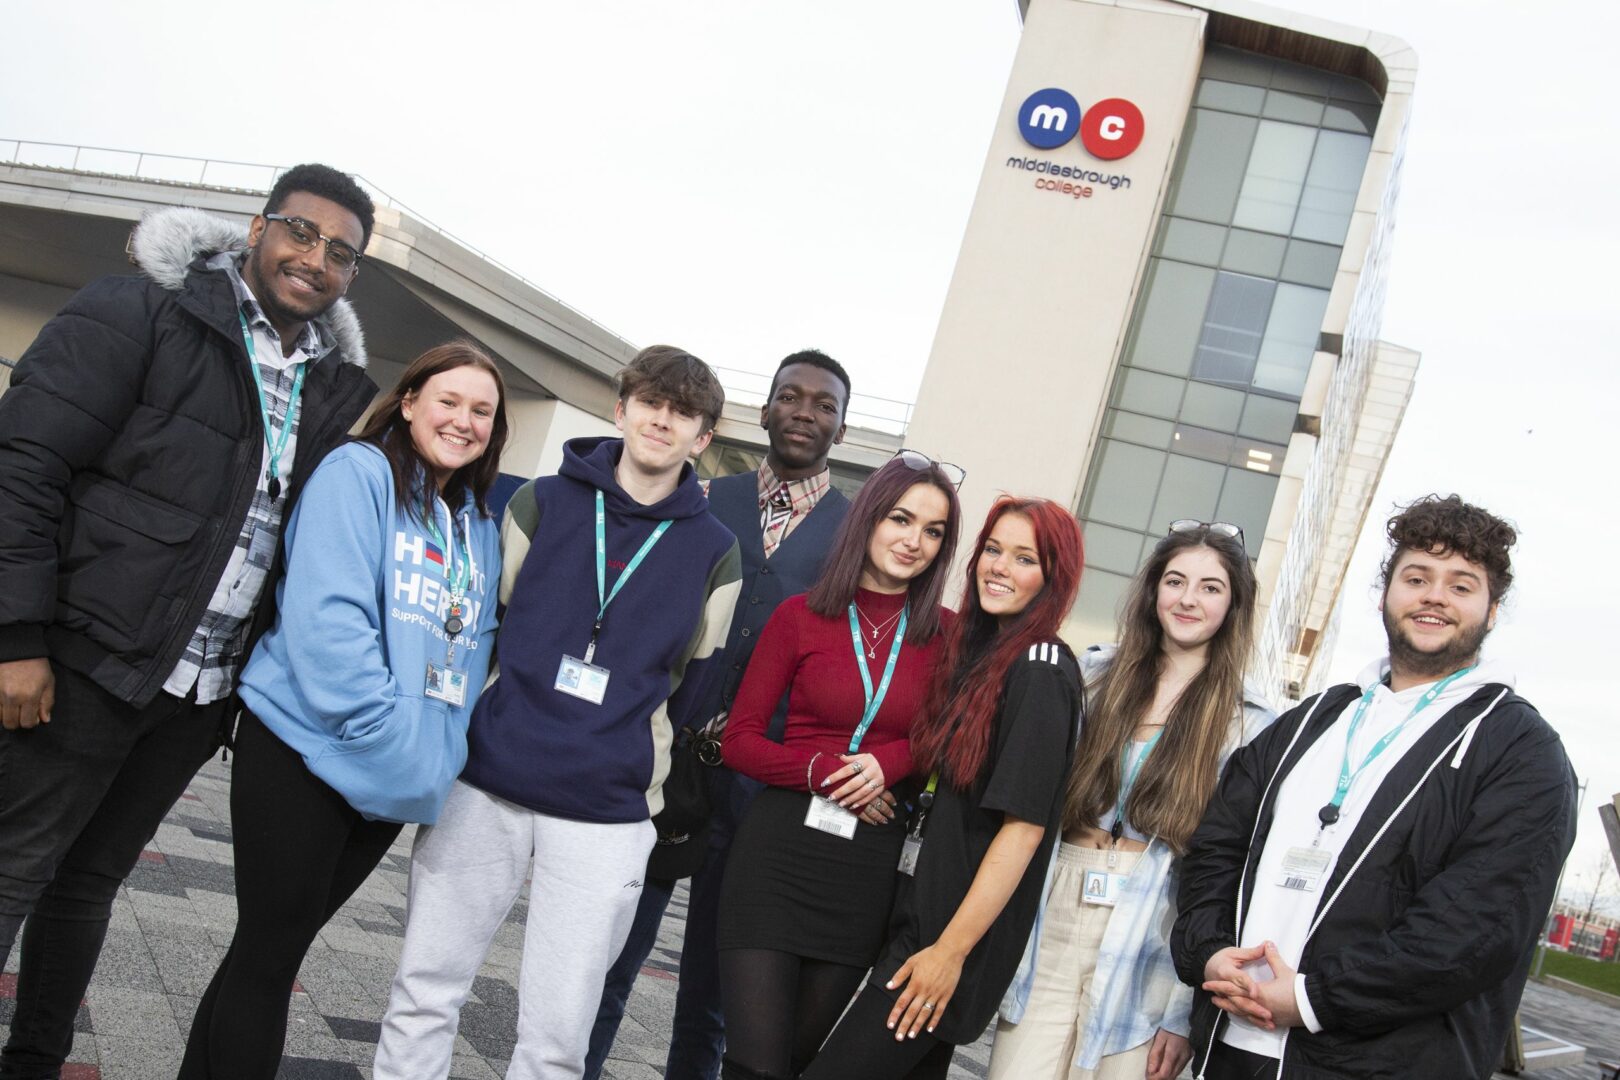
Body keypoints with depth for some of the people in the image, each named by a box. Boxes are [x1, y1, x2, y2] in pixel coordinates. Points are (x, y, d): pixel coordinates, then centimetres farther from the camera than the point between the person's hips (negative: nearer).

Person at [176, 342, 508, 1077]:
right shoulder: (359, 473, -7)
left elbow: (474, 647, 16)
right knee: (271, 948, 0)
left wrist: (434, 754, 2)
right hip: (308, 747, -6)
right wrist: (389, 734, -22)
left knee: (283, 943, 15)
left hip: (393, 776, 6)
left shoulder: (480, 524, 14)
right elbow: (325, 614, -18)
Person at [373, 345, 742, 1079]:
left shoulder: (712, 552, 4)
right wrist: (488, 725, 10)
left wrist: (626, 748, 10)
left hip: (608, 813, 0)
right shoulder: (541, 504, 4)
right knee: (425, 993, 6)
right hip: (485, 785, 1)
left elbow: (691, 687, 10)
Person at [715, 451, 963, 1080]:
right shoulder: (801, 617, -2)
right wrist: (825, 771, -14)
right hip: (781, 846, -2)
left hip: (868, 864, 2)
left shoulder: (945, 633, 1)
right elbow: (739, 740, 1)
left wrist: (890, 762, -10)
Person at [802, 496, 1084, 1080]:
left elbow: (1024, 825, -18)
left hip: (956, 929, -8)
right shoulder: (979, 652, 11)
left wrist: (951, 950, -17)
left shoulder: (1042, 672, -14)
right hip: (918, 914, 8)